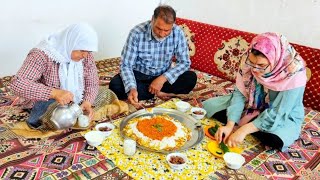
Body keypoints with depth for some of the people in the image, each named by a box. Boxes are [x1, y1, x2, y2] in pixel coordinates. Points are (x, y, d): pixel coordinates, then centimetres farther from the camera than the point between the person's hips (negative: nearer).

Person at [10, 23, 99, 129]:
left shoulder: (86, 55, -11)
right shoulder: (42, 55, -27)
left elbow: (92, 83, -5)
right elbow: (17, 84, -36)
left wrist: (87, 102, -26)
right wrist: (54, 93, -47)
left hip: (72, 101, 6)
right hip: (43, 101, -5)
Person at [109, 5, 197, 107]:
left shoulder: (177, 33, -16)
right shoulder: (137, 33, -21)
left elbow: (184, 62, -11)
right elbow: (126, 65, -20)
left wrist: (163, 78, -26)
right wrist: (132, 88, -39)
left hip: (163, 77, 1)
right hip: (139, 75, -1)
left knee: (191, 78, -23)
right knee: (115, 85, -29)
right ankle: (157, 93, -18)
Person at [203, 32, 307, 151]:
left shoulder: (294, 72, -32)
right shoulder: (249, 59, -22)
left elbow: (277, 113, -30)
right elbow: (240, 93, -17)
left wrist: (244, 130, -36)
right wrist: (230, 125, -29)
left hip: (283, 117, -3)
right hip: (252, 105, 3)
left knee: (276, 139, -36)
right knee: (209, 106, -7)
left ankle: (245, 125, -8)